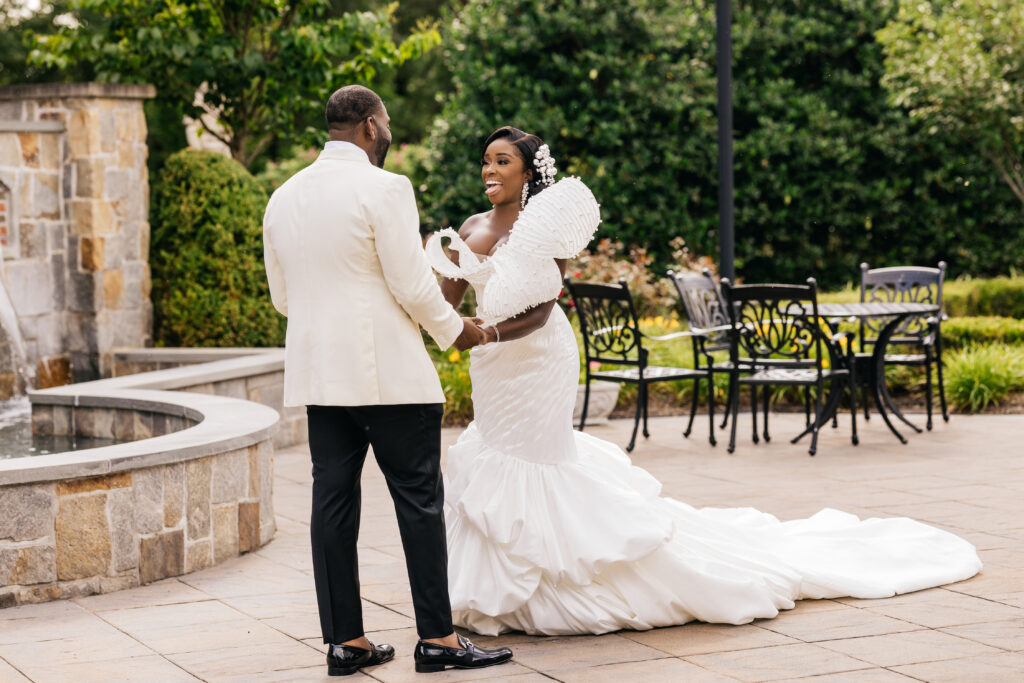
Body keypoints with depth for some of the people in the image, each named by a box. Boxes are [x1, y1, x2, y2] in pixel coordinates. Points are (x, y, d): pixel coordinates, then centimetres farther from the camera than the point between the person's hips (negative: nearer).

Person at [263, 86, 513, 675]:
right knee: (419, 500, 0)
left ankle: (345, 640, 10)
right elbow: (412, 285, -12)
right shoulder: (384, 189, -11)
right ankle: (438, 638, 3)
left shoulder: (284, 197, 11)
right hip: (390, 372, -7)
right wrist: (454, 329, 4)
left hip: (319, 374, 7)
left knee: (334, 503, 7)